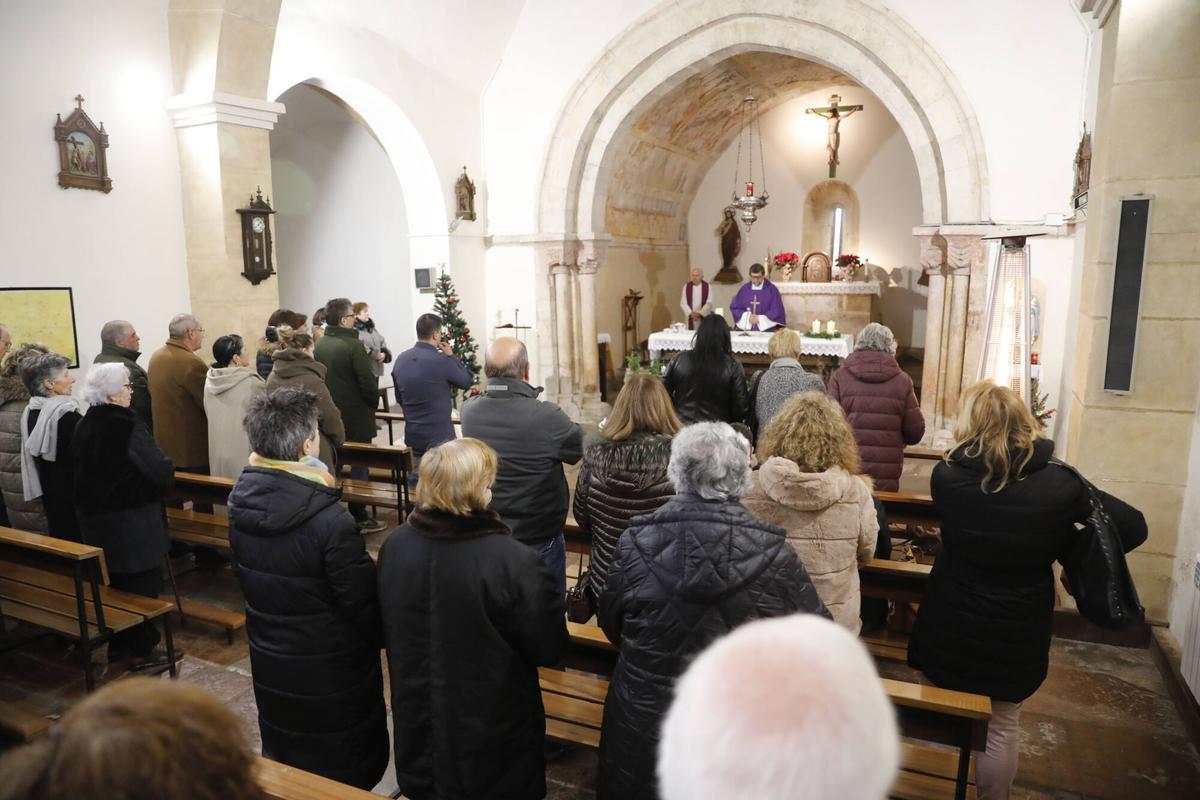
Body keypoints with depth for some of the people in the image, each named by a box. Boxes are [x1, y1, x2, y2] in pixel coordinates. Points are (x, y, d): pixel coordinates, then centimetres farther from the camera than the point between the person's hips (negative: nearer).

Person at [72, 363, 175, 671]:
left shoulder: (84, 425, 3)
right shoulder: (127, 426, -22)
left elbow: (82, 468, 13)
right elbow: (161, 471, -25)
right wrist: (167, 473, -2)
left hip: (95, 517, 8)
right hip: (131, 520, -8)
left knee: (112, 580, 18)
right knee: (142, 582, 5)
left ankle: (117, 643, 31)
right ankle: (141, 649, 13)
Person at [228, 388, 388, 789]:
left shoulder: (241, 504, -9)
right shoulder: (331, 522, -31)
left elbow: (247, 577, 5)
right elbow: (364, 605, -22)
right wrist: (382, 639, -2)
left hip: (269, 665, 7)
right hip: (331, 674, -6)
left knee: (283, 762, 28)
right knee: (346, 776, 16)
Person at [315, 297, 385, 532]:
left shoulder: (318, 345, 1)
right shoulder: (353, 345, -19)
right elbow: (368, 383, -18)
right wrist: (373, 403, 0)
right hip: (355, 417, -6)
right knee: (359, 466, 4)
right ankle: (359, 518, 10)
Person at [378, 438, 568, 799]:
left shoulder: (394, 546, -12)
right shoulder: (513, 562, -30)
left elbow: (388, 632, 5)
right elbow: (550, 649, -17)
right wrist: (545, 593, 0)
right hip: (492, 736, -4)